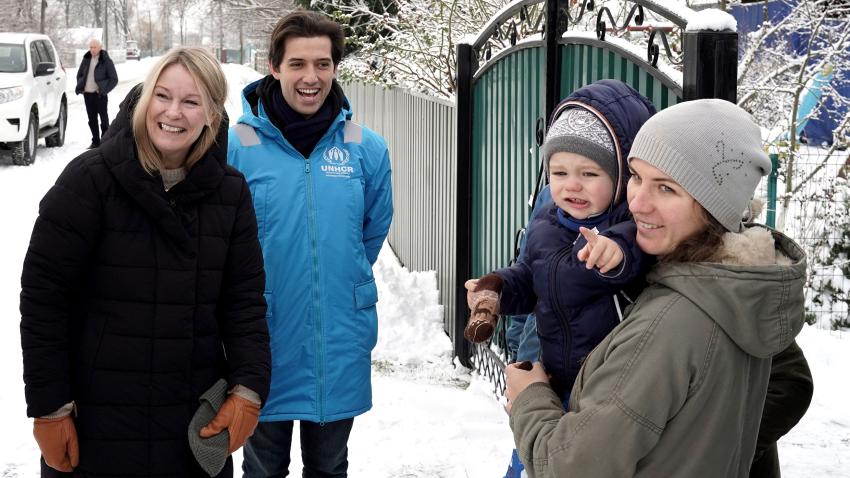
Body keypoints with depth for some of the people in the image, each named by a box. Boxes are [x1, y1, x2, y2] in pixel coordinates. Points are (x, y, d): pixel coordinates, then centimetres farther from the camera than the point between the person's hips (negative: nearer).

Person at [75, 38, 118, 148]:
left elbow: (114, 79, -5)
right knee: (92, 120, 11)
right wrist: (80, 87, 7)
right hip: (87, 94, 5)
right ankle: (95, 141, 19)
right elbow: (79, 74, 22)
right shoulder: (86, 59, 10)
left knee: (104, 118, 1)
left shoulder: (106, 61, -5)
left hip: (99, 95, -5)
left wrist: (104, 90, -12)